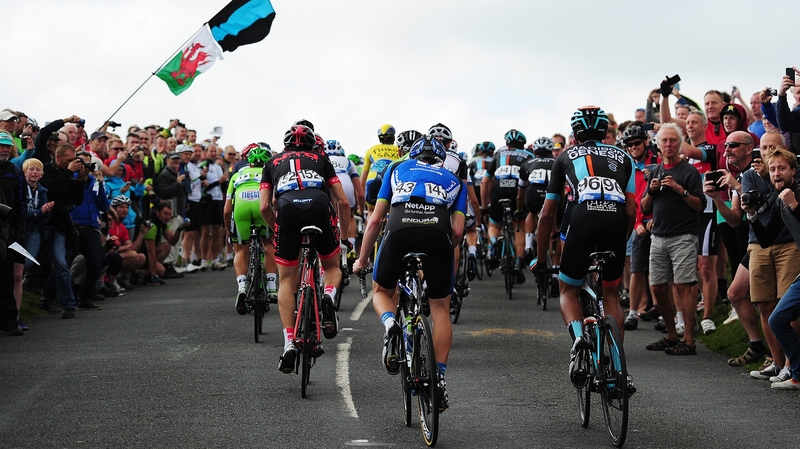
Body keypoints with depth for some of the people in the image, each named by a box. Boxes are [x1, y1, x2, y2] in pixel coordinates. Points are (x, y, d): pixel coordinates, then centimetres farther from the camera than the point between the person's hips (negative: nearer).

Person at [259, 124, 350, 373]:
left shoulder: (273, 163, 30)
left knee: (287, 280, 13)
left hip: (287, 209, 0)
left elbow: (264, 207, 19)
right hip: (320, 206, 0)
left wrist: (277, 226, 37)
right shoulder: (320, 159, 31)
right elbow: (343, 201, 24)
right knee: (332, 266, 25)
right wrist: (344, 231, 38)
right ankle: (328, 296, -8)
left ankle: (289, 342, 0)